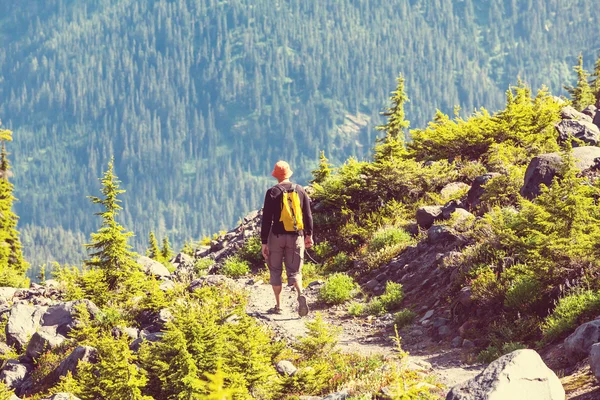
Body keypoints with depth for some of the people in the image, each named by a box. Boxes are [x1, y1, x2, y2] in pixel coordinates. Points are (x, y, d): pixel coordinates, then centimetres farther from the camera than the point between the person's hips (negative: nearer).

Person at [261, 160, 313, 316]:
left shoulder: (272, 192, -7)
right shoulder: (300, 190, 3)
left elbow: (266, 219, -8)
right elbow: (308, 215, 7)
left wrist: (264, 242, -5)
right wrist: (309, 234, 18)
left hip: (277, 236, -2)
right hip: (296, 237, 2)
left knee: (275, 270, 12)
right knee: (294, 271, 8)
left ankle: (278, 306, 14)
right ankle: (300, 295, -21)